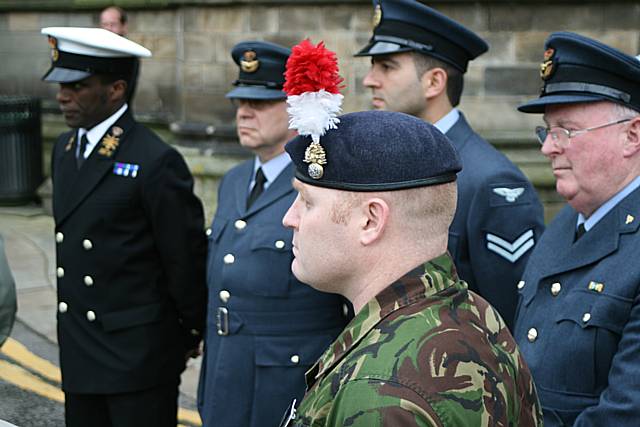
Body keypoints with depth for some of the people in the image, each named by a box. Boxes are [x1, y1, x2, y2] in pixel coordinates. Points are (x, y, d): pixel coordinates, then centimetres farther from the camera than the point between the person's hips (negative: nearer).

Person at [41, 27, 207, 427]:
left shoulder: (156, 162, -17)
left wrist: (192, 334, -2)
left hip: (138, 353, -7)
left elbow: (187, 258, -12)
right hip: (79, 353, 8)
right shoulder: (65, 148, 8)